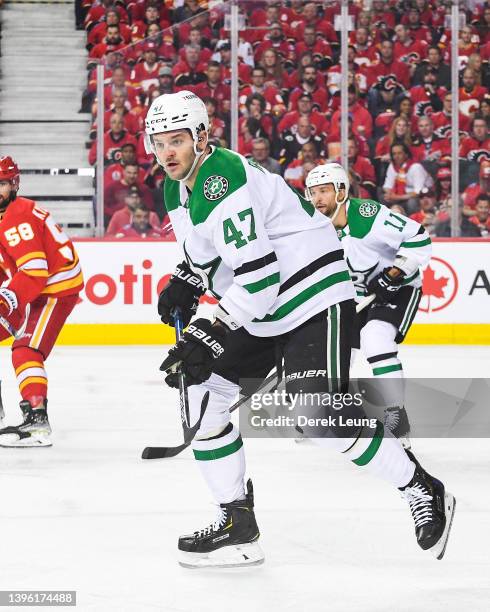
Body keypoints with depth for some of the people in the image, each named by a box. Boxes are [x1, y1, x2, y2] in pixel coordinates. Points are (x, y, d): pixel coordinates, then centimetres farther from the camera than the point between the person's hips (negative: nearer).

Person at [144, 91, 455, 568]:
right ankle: (236, 525, 7)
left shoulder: (222, 181, -24)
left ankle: (425, 495, -1)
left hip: (313, 296, -10)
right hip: (259, 312, 10)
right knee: (202, 394, 1)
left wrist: (209, 338, -29)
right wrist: (184, 285, 7)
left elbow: (259, 274, -30)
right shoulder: (178, 189, 7)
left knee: (324, 419, -20)